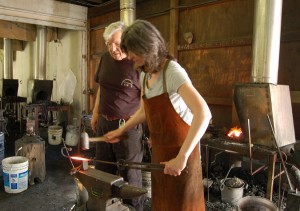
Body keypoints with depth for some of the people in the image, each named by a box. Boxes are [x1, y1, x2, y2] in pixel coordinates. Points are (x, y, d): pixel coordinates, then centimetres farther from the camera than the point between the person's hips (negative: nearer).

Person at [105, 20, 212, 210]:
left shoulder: (172, 71, -23)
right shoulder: (145, 75, 2)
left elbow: (203, 114, -34)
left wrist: (182, 157, -37)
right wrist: (121, 131, 9)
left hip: (180, 149, -7)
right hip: (160, 149, 7)